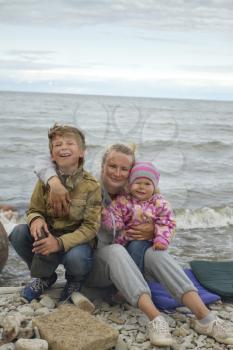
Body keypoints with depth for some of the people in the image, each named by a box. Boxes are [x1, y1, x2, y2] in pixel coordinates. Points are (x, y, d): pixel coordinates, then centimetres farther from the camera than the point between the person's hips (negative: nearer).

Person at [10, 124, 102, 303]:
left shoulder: (91, 186, -15)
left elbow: (90, 227, -17)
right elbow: (35, 210, 4)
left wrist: (60, 242, -32)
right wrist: (35, 220, -24)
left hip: (76, 240, -4)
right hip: (48, 235, 4)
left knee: (76, 258, -36)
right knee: (18, 233, -21)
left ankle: (75, 281, 5)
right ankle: (44, 277, 5)